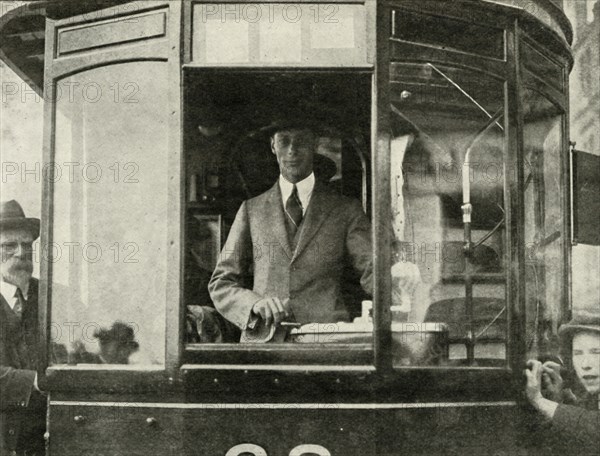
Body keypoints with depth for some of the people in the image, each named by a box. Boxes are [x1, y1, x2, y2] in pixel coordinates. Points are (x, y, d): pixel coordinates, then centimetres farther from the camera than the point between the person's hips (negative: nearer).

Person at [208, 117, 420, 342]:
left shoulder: (346, 210, 12)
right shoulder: (251, 210, 15)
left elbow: (371, 270, 1)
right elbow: (220, 284, 15)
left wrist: (399, 273, -22)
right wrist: (254, 303, -6)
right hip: (263, 341, 1)